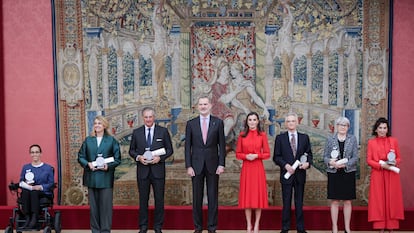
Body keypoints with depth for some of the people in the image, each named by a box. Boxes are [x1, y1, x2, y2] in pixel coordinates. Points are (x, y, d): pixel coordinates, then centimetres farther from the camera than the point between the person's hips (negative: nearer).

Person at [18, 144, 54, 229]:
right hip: (28, 192, 2)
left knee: (34, 192, -37)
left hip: (44, 193, -2)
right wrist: (26, 184, -9)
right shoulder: (25, 167, 19)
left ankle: (34, 218, -40)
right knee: (25, 191, -35)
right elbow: (21, 181, 14)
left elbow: (51, 184, 3)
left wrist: (40, 187, -14)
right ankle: (27, 218, -38)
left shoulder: (48, 168, 10)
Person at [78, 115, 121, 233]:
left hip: (106, 178, -2)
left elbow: (117, 159, 1)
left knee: (106, 205, -1)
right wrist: (88, 164, -11)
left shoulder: (111, 140, 3)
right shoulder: (88, 140, 9)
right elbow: (80, 157, 8)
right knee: (93, 205, 7)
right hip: (91, 177, 2)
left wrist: (109, 166, -15)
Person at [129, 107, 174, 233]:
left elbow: (169, 149, 4)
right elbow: (131, 150, 10)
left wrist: (160, 157, -13)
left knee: (159, 199, 4)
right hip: (142, 170, 1)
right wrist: (138, 157, -10)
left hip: (158, 170, -1)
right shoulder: (136, 132, 6)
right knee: (143, 199, 6)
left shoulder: (163, 131, 2)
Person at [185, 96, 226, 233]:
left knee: (213, 197, 4)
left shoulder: (218, 122, 2)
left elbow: (222, 145, 2)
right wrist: (188, 166, -4)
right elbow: (188, 147, 3)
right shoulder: (191, 123, 4)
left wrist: (221, 164, -5)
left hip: (213, 165, -1)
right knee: (197, 197, 5)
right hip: (197, 165, 1)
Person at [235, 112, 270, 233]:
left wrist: (256, 155, -14)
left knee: (258, 194, 3)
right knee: (247, 195, 3)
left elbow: (267, 154, 2)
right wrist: (246, 156, -13)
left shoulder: (262, 135, 1)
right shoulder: (242, 135, 4)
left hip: (258, 168, -1)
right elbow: (238, 154, 5)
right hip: (246, 168, 1)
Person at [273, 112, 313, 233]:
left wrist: (308, 163, -11)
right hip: (286, 174, -2)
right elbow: (276, 157, -1)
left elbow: (309, 154, 9)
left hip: (300, 174, 2)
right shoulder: (280, 138, 2)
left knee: (299, 203, 8)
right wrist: (286, 165, -15)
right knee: (286, 203, 4)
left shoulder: (304, 137, 8)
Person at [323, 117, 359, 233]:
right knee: (334, 201, 2)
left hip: (348, 173, 1)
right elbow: (325, 156, 3)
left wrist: (345, 164, -16)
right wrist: (331, 162, -18)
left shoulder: (352, 139, 4)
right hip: (334, 173, 0)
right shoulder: (330, 139, 4)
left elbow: (356, 157, -1)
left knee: (348, 201, 5)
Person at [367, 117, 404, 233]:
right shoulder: (371, 142, 5)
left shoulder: (394, 141, 8)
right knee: (379, 200, -2)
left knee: (392, 199, 0)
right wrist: (381, 165, -14)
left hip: (392, 176, 1)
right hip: (377, 175, -1)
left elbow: (399, 158, 10)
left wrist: (395, 162, -12)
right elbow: (369, 160, 0)